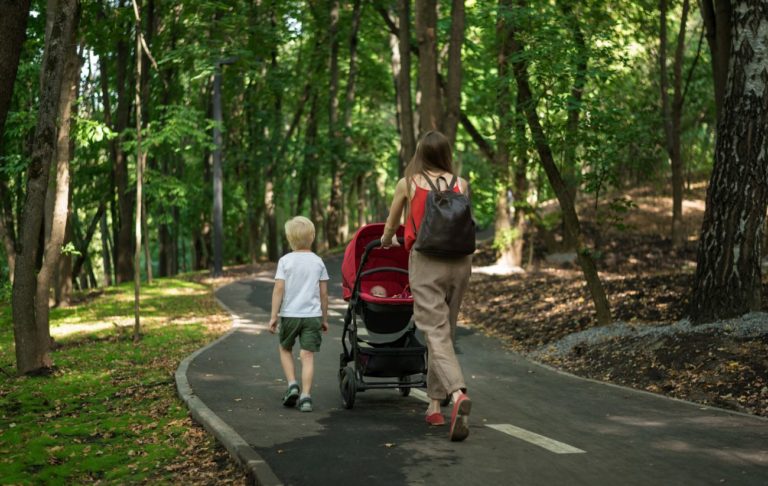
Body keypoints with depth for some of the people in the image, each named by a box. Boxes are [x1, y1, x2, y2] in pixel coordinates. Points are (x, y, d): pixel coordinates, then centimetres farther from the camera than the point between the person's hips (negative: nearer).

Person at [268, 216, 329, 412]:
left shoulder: (285, 261, -3)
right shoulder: (318, 262, 4)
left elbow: (279, 289, -8)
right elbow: (323, 293, 5)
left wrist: (273, 316, -4)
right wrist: (325, 318, 14)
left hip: (289, 314, -1)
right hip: (312, 315, 1)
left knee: (285, 349, 21)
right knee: (308, 355, -1)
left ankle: (292, 384, 5)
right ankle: (305, 396, -8)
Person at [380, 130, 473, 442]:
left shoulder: (408, 184, 3)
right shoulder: (461, 184, 7)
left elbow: (390, 227, 19)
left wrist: (388, 242, 43)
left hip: (426, 263, -3)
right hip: (460, 261, 3)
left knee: (437, 334, -8)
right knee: (446, 332, 15)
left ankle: (458, 393, -32)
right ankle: (434, 405, 20)